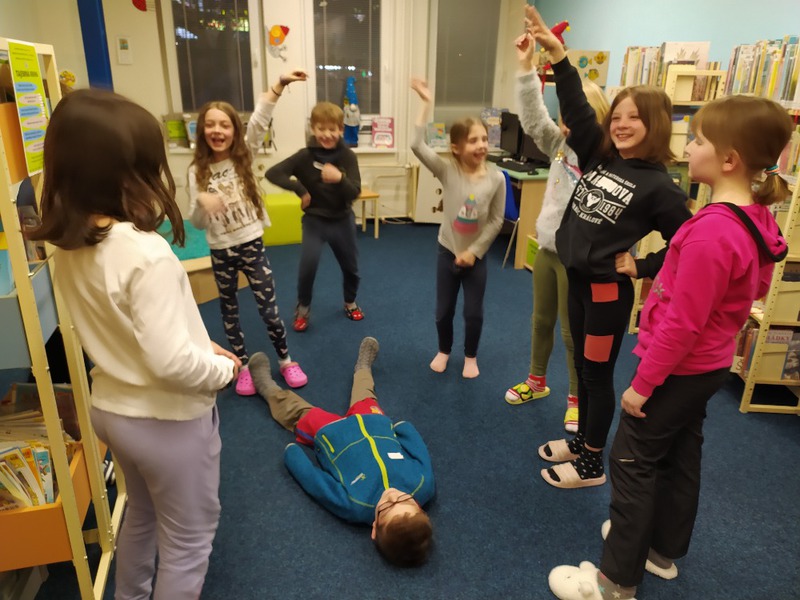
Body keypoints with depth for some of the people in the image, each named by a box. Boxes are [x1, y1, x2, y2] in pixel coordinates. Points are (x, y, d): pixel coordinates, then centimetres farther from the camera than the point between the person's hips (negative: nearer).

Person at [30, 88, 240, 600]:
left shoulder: (69, 245, -4)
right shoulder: (146, 255, -30)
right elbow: (172, 363, -30)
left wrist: (201, 345, 3)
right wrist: (224, 368, -11)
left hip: (112, 408, 8)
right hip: (166, 420, -8)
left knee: (142, 517, 32)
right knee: (188, 540, 16)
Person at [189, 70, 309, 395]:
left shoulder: (245, 155, -3)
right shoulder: (197, 171, -4)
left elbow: (259, 121, -20)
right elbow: (197, 222, -5)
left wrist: (279, 85, -34)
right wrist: (202, 203, -28)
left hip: (252, 245, -1)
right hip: (221, 252, 1)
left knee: (269, 310, 3)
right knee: (230, 312, 14)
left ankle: (286, 362, 24)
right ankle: (243, 367, 32)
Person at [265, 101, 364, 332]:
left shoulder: (348, 156, -11)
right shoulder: (305, 156, -14)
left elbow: (355, 193, -17)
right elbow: (272, 173, -19)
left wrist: (340, 178, -36)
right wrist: (300, 189, -25)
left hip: (342, 220, 2)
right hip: (314, 221, -2)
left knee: (350, 266, 15)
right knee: (307, 267, -10)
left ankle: (350, 302, 42)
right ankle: (302, 310, 15)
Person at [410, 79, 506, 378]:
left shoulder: (496, 178, -12)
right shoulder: (447, 171, -14)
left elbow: (496, 221, -7)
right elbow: (417, 145, -26)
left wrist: (474, 252, -11)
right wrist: (426, 103, -26)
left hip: (476, 256, 0)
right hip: (447, 252, 0)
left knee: (474, 312, 11)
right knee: (443, 310, 14)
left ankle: (470, 356, 35)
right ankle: (443, 351, 39)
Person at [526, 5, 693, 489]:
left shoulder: (658, 186, -13)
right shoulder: (598, 156, 3)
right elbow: (576, 108, -2)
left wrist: (641, 267, -12)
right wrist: (557, 53, -10)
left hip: (608, 288, -7)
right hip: (576, 277, 7)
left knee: (598, 375, 5)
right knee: (583, 368, 19)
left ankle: (592, 465, 22)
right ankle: (582, 441, 38)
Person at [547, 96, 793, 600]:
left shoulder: (711, 231, -29)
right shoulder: (756, 219, 0)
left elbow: (681, 324, -27)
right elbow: (754, 289, 15)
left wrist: (643, 383, -18)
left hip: (679, 369, -9)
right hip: (709, 364, 9)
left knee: (632, 461, 4)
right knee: (680, 457, 22)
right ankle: (663, 550, 42)